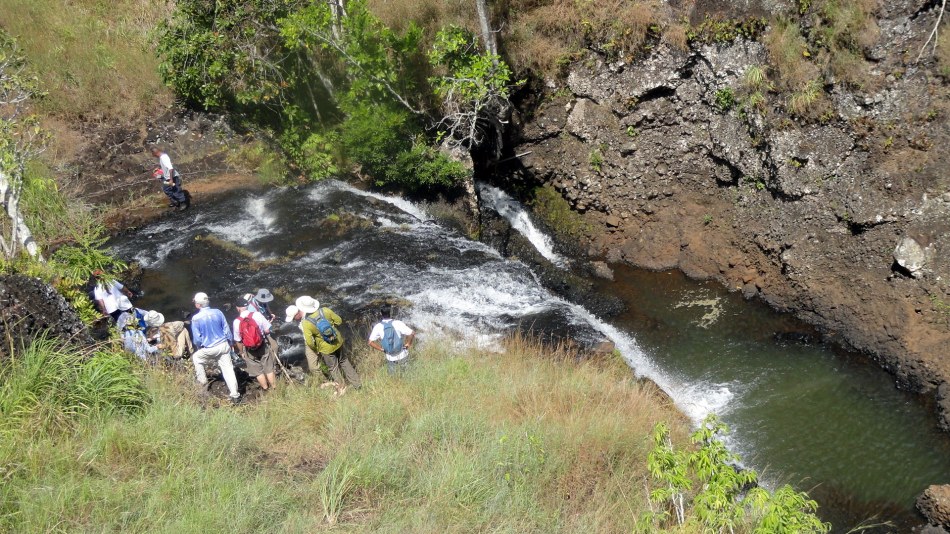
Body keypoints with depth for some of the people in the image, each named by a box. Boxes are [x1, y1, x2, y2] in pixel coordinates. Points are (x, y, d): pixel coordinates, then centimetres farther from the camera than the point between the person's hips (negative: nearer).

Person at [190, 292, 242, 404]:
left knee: (196, 358, 26)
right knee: (228, 370, 7)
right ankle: (235, 396, 6)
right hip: (224, 346, 3)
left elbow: (197, 339, -7)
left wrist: (199, 346, 15)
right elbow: (227, 330, 4)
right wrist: (230, 342, 19)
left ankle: (202, 381, 27)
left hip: (209, 349, -3)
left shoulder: (196, 318, -12)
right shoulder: (218, 313, -3)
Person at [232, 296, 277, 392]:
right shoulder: (257, 314, -16)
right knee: (269, 369, 15)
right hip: (263, 345, 0)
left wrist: (242, 352, 11)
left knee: (258, 371, 17)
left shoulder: (236, 322, -14)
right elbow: (267, 330, -12)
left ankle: (266, 390, 27)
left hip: (249, 350, 0)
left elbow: (238, 341, -5)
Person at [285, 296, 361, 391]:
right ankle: (356, 383, 37)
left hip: (326, 348, -4)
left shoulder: (305, 323, -25)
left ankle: (342, 388, 36)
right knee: (344, 361, 26)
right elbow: (339, 321, -5)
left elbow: (310, 342, -20)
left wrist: (316, 350, 0)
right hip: (338, 342, 4)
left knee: (333, 368, 19)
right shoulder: (325, 311, -16)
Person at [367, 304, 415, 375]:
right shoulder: (398, 324, -19)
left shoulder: (378, 327, -12)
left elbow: (371, 342, -10)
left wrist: (382, 350, 1)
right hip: (403, 356, -1)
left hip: (390, 358, 1)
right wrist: (408, 344, -5)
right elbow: (412, 334, -23)